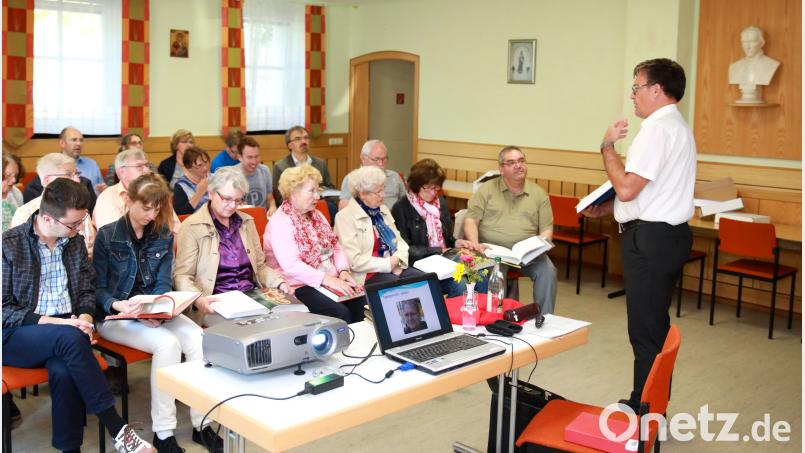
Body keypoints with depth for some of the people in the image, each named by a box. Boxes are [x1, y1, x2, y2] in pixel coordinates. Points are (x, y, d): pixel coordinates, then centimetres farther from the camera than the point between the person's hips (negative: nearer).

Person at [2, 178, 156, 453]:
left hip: (65, 332, 4)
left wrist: (84, 319, -8)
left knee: (64, 371, -33)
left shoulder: (75, 243, 9)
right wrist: (54, 323, -19)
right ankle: (117, 429, -29)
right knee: (70, 337, -35)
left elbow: (87, 291, 14)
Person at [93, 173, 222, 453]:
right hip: (115, 317, -4)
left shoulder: (164, 236, 6)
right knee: (167, 343, -31)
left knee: (197, 338, -26)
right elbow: (98, 287, -5)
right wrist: (118, 305, -27)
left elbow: (163, 283, 3)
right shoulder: (107, 236, -4)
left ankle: (201, 423, -17)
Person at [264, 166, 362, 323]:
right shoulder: (280, 222, -10)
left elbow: (336, 247, 14)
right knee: (340, 313, -27)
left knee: (361, 302, -17)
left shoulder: (316, 215, 15)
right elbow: (291, 265, -21)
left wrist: (343, 271, -6)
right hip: (301, 286, -7)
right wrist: (328, 279, -24)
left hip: (331, 281, 7)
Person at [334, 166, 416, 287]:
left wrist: (397, 259, -6)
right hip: (367, 275, -7)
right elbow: (354, 261, -17)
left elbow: (399, 240, 16)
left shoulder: (382, 210, 16)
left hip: (394, 268, 8)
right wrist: (389, 263, -13)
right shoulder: (345, 217, -9)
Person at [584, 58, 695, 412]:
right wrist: (606, 209, 15)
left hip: (650, 238, -11)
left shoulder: (658, 128, -17)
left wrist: (608, 146, -10)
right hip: (669, 234, 11)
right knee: (657, 328, 17)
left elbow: (627, 188, -23)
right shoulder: (678, 126, 17)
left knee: (645, 331, -3)